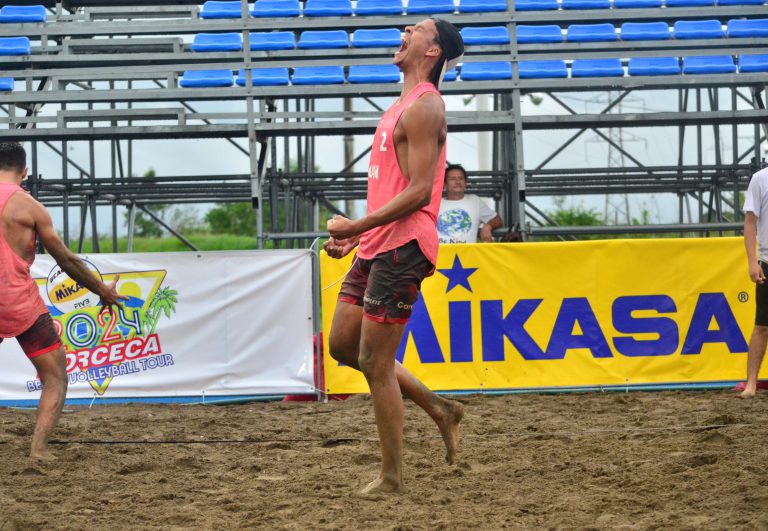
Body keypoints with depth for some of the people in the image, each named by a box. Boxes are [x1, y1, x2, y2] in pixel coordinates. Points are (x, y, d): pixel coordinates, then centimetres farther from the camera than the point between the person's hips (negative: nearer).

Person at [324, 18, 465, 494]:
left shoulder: (424, 108, -12)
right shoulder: (402, 107, 19)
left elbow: (418, 191, -20)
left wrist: (357, 226, -21)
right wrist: (358, 236, 17)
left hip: (402, 248, -10)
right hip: (378, 246, 10)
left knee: (375, 362, -5)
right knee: (343, 345, 13)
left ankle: (393, 477, 5)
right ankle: (440, 408, 21)